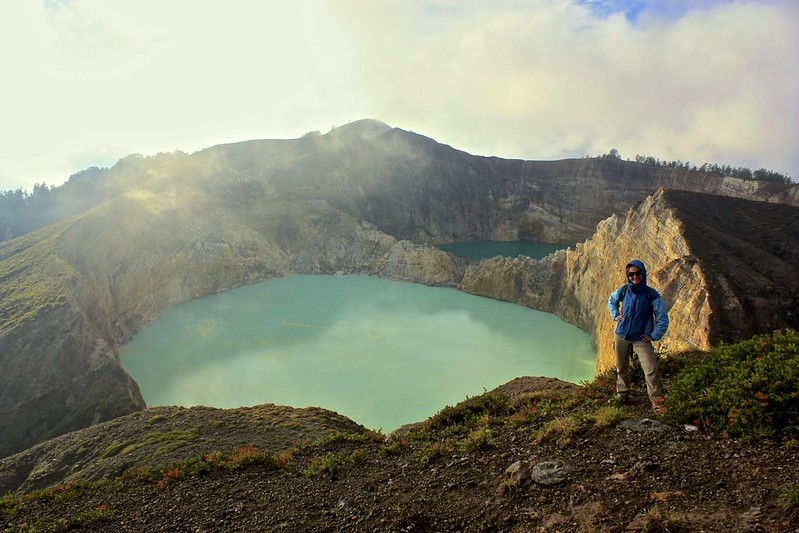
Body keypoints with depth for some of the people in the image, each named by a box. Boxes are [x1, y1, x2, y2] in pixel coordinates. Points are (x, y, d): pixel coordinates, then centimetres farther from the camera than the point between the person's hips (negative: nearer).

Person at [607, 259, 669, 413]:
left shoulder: (652, 294, -13)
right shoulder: (623, 291, -3)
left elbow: (663, 318, -10)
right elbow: (611, 301, 21)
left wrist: (654, 336, -12)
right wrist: (616, 315, 6)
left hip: (641, 338, -3)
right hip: (622, 335, 4)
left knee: (651, 370, -15)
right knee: (621, 368, 16)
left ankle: (657, 401, -4)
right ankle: (622, 394, 34)